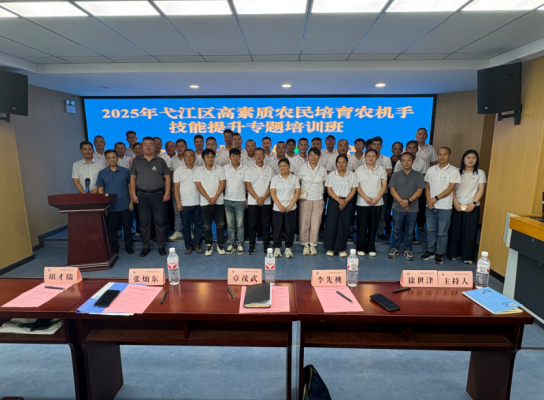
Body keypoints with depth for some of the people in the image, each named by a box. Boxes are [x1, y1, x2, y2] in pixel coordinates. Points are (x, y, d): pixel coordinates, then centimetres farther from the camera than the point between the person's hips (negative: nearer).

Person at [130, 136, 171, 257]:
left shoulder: (160, 161, 5)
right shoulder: (136, 161, 8)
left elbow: (167, 178, 3)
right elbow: (133, 178, 8)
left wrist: (167, 193, -5)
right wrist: (133, 194, 1)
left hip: (158, 194, -1)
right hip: (142, 195, 1)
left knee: (160, 221, 2)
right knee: (144, 222, 7)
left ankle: (161, 246, 13)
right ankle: (145, 247, 18)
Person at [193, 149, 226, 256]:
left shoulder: (220, 169, 4)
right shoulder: (199, 170, 3)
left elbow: (222, 184, -2)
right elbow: (199, 186, -2)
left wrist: (215, 198, -12)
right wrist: (208, 198, -11)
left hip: (219, 202, 0)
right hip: (205, 203, 0)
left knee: (220, 225, 4)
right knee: (207, 226, 6)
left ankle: (220, 245, 18)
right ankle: (209, 245, 20)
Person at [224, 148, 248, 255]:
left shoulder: (245, 168, -1)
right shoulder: (225, 168, 4)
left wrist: (248, 199, -1)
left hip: (240, 200, -2)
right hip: (227, 200, 2)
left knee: (240, 224, 4)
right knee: (230, 224, 8)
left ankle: (240, 244, 15)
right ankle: (231, 244, 18)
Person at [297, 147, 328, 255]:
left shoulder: (322, 170, 6)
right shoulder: (302, 168, 1)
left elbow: (325, 185, 14)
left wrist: (320, 192, 4)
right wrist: (299, 193, -6)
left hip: (318, 201, 2)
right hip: (305, 200, -1)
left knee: (315, 224, 3)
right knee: (304, 223, -1)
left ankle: (313, 245, 17)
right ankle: (306, 245, 15)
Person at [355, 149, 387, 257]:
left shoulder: (381, 169, 8)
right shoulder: (360, 169, 4)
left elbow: (384, 185, 3)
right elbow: (357, 186, -1)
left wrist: (377, 198, -10)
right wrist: (365, 197, -13)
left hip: (377, 202, 1)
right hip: (362, 202, -1)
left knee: (373, 226, 5)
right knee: (362, 225, 1)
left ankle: (371, 248, 15)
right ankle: (361, 248, 11)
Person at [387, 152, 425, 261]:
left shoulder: (418, 175, 4)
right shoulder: (395, 175, 5)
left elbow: (419, 191, -2)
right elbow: (392, 190, -2)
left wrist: (408, 201, -16)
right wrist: (401, 201, -15)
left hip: (412, 209, 0)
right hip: (398, 208, 0)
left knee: (409, 232, 8)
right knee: (396, 230, 8)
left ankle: (408, 250, 21)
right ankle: (394, 248, 20)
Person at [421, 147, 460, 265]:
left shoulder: (454, 171, -5)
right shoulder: (431, 170, 6)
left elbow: (450, 189, -11)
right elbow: (427, 186, 7)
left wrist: (435, 198, -16)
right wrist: (428, 200, -7)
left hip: (445, 207, -3)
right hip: (430, 206, 3)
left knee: (442, 232, 5)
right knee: (430, 230, 12)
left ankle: (439, 254, 18)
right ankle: (430, 251, 25)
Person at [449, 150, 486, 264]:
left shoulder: (480, 173, 5)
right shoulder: (457, 172, 6)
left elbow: (481, 190, 0)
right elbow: (452, 188, 3)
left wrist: (473, 203, -11)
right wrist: (455, 202, -9)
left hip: (472, 207, -1)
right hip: (457, 206, 1)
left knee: (470, 232, 0)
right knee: (455, 230, 4)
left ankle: (468, 257, 7)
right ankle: (454, 253, 16)